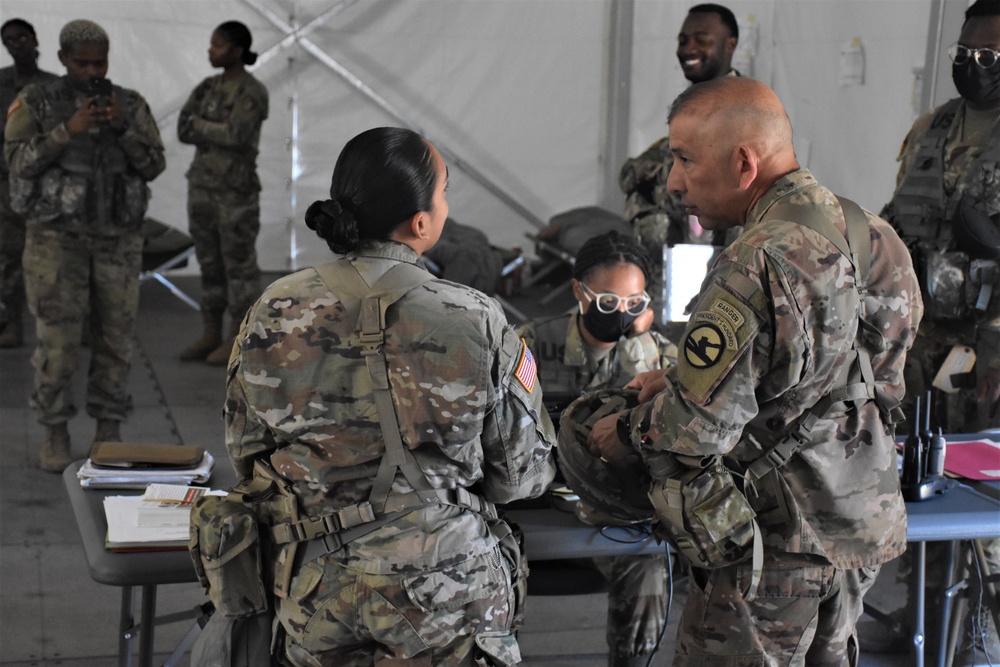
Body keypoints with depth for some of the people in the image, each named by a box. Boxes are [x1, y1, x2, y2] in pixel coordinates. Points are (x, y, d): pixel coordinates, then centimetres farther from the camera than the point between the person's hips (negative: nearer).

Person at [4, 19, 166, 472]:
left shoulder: (131, 105, 4)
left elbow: (153, 166, -5)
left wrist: (122, 127, -21)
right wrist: (69, 130, -24)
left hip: (116, 237, 2)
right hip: (57, 236, -2)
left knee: (113, 336, 4)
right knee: (57, 339, -3)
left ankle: (108, 434, 16)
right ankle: (55, 437, 10)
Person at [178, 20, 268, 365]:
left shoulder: (254, 92, -12)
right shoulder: (208, 87, 10)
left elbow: (235, 136, -23)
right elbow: (183, 131, 2)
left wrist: (199, 126, -9)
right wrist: (217, 135, -13)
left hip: (235, 190, -7)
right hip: (203, 185, 8)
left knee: (239, 265, 0)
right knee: (210, 262, 11)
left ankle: (237, 341, 9)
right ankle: (211, 336, 19)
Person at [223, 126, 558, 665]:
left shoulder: (273, 313, -8)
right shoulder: (476, 322, -16)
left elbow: (246, 454, 4)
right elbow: (523, 475, -7)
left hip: (317, 593, 3)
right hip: (443, 597, -3)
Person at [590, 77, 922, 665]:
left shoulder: (756, 268, -27)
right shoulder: (864, 234, 2)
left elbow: (700, 426, -25)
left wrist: (624, 433, -5)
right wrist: (685, 377, 11)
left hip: (782, 536, -9)